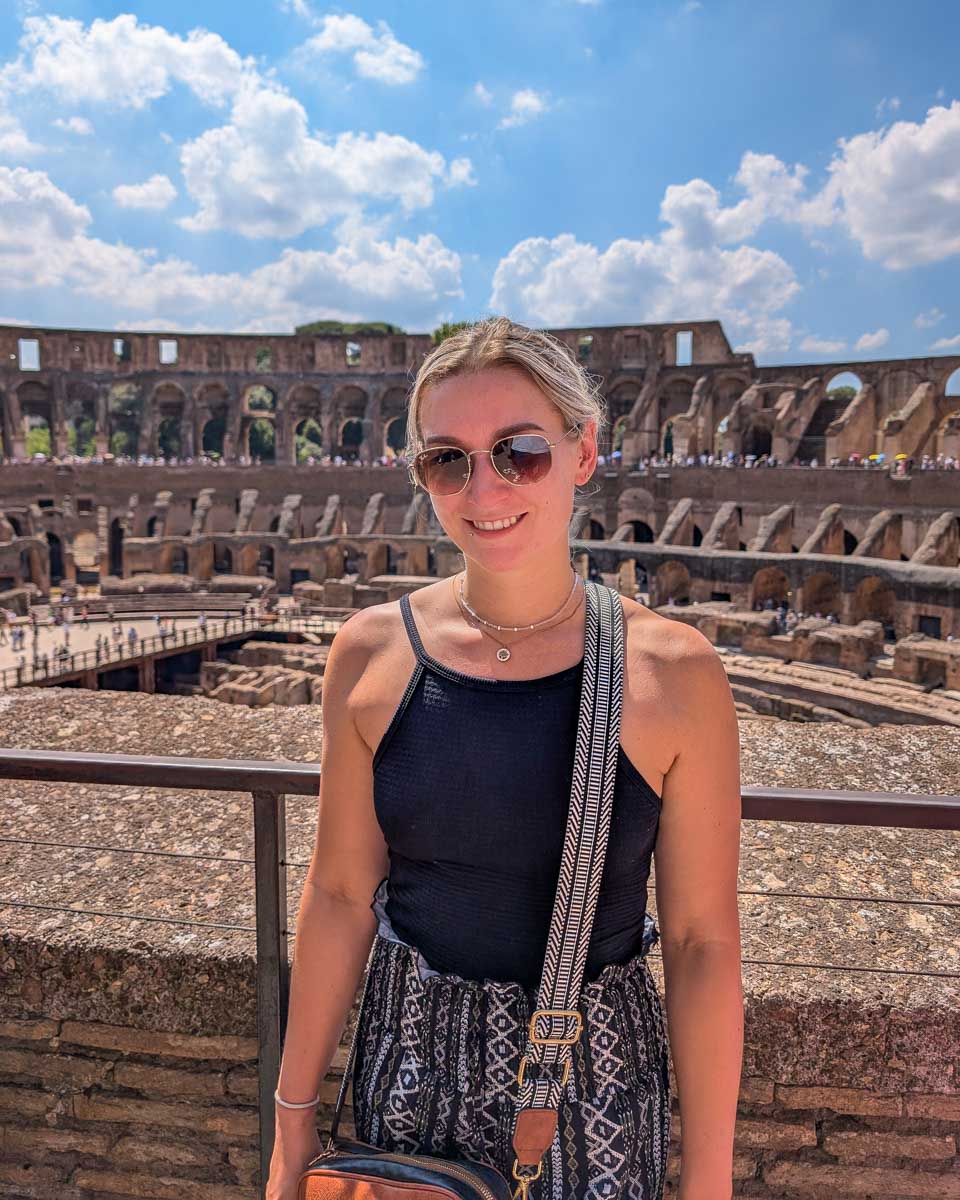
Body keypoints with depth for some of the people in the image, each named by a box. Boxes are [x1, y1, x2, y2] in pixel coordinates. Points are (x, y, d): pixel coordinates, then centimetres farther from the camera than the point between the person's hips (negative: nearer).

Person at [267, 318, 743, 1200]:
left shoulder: (674, 672, -17)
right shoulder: (372, 654, -11)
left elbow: (703, 940, -10)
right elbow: (341, 895, -4)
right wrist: (294, 1115, 3)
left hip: (594, 1078, -1)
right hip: (411, 1060, 2)